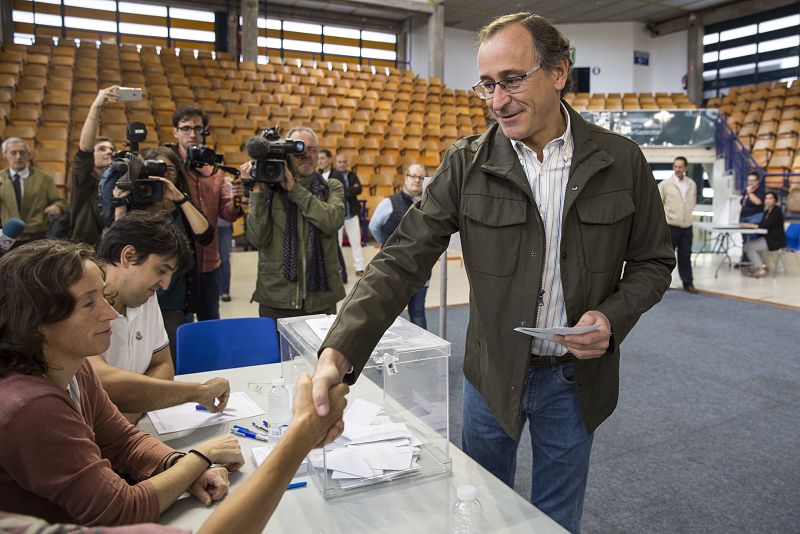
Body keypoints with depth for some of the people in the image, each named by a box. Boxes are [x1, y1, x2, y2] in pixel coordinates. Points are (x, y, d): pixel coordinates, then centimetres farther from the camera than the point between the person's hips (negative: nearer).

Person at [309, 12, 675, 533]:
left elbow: (653, 261, 3)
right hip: (492, 373, 0)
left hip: (576, 377, 0)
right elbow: (401, 261, -17)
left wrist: (612, 317, -18)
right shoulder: (466, 164, -11)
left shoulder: (621, 161, -8)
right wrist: (337, 354, -30)